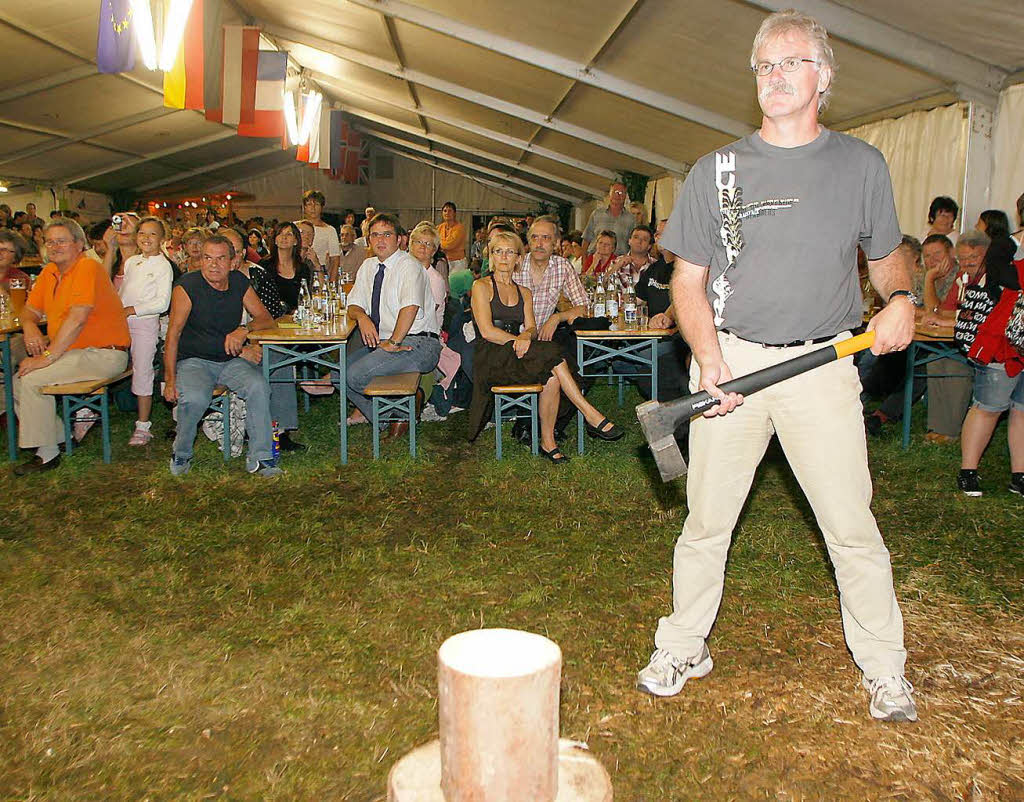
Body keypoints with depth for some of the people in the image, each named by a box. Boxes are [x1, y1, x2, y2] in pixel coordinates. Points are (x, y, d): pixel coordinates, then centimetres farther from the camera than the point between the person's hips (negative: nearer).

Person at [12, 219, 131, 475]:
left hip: (102, 354, -9)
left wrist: (47, 357, -23)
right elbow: (30, 309, 18)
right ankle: (59, 435, 14)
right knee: (17, 379, 4)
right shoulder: (49, 272, 13)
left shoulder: (87, 267, -15)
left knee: (32, 379, -20)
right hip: (69, 352, 9)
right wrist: (29, 326, -8)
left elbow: (77, 318, -23)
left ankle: (47, 454, -8)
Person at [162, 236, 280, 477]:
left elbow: (266, 319, 7)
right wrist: (170, 380, -14)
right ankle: (181, 454, -2)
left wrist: (244, 330, -17)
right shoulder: (188, 286, -8)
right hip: (194, 360, -3)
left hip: (231, 360, 3)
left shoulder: (239, 282, 4)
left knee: (259, 387, -27)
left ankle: (259, 457, -15)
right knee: (194, 399, -32)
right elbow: (173, 334, -9)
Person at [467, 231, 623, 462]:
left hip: (517, 356, 5)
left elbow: (531, 327, 6)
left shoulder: (524, 293, 22)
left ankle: (548, 442, -20)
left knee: (552, 377, -30)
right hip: (490, 360, -5)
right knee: (552, 352, -30)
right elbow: (487, 331, -7)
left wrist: (526, 335, -17)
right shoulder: (481, 286, 5)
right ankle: (592, 416, -28)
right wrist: (519, 340, -14)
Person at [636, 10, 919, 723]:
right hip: (733, 358, 0)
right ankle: (684, 649, 24)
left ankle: (885, 670, 21)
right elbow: (689, 277, 5)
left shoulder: (861, 164, 9)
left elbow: (887, 253, 20)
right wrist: (709, 359, -10)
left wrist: (900, 298, -4)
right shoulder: (717, 171, 6)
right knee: (707, 520, 5)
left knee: (852, 525, 1)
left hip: (824, 364, 0)